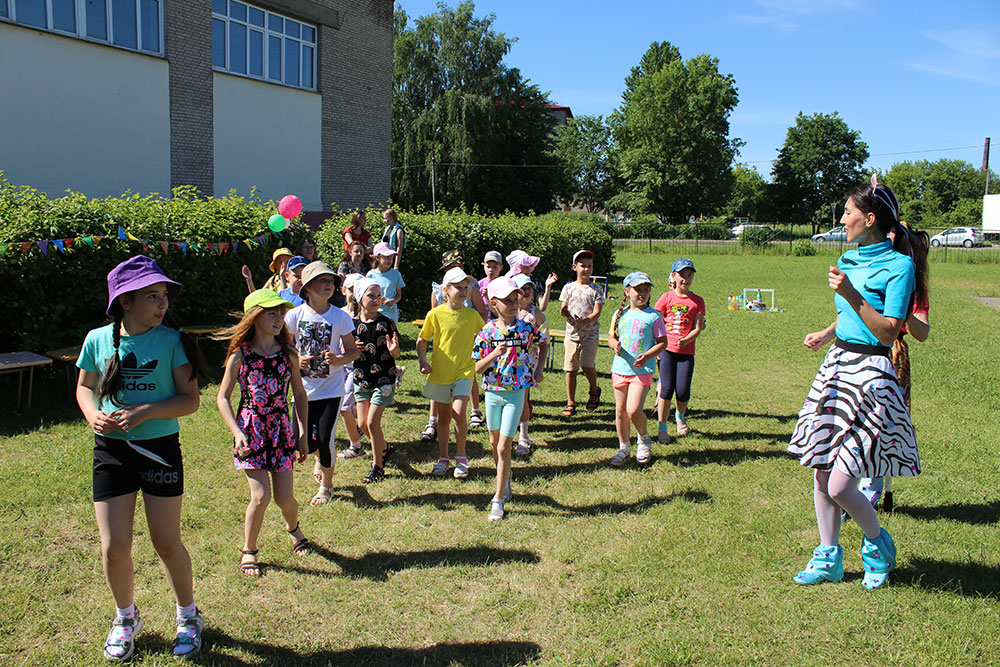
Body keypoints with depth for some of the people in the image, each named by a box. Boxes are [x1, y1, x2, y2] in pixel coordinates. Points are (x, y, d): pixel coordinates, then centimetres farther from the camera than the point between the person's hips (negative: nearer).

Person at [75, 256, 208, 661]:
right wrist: (93, 415, -7)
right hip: (111, 450, 2)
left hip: (160, 448, -2)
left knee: (167, 542, 7)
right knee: (114, 548, 3)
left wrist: (147, 410, -22)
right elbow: (85, 386, 13)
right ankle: (126, 617, 33)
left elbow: (190, 400, -7)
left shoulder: (171, 342, -8)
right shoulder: (98, 340, -2)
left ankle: (188, 615, 32)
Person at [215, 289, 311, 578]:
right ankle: (248, 551, 15)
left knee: (284, 497, 3)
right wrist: (237, 433, -12)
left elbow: (300, 394, 9)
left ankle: (293, 528, 38)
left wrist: (303, 435, 8)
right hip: (250, 429, -2)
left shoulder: (288, 354, 0)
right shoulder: (240, 355, -6)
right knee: (261, 496, -10)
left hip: (281, 429, 2)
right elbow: (223, 397, -2)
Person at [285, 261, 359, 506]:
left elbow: (353, 350, 0)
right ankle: (323, 460, 43)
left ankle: (326, 485, 25)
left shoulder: (340, 317, -6)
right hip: (303, 387, 1)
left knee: (325, 440, -3)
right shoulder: (294, 315, -5)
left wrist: (339, 359, -20)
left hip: (331, 387, -1)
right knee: (307, 443, 4)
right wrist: (296, 360, -16)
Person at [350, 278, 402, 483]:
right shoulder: (353, 324, -1)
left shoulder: (387, 323, -8)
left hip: (384, 379, -4)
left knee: (372, 422, -7)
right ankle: (384, 448, 37)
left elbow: (396, 354, -3)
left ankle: (377, 466, 11)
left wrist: (393, 349, -25)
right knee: (362, 423, 8)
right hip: (361, 379, 4)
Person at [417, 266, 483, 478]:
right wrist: (422, 361, -7)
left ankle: (461, 457, 6)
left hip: (464, 371, 0)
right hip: (440, 372, 1)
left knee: (458, 413, -15)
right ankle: (443, 458, 27)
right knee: (443, 417, 10)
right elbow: (422, 340, 6)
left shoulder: (472, 315, -1)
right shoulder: (435, 314, -4)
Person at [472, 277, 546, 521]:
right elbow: (477, 368, -7)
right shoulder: (487, 331, -7)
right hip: (492, 392, 2)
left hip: (515, 393, -2)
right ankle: (505, 480, 45)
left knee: (504, 447, -6)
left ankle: (498, 499, 5)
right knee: (494, 442, 18)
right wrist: (494, 354, -23)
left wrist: (539, 368, 1)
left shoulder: (526, 328, -6)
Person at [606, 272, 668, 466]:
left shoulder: (653, 316, -3)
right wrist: (615, 345, -9)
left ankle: (644, 440, 16)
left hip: (643, 371, -4)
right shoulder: (620, 314, 9)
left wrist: (647, 356, -18)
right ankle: (624, 448, 26)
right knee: (620, 411, 9)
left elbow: (662, 342, -2)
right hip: (620, 368, 4)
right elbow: (611, 337, 15)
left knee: (634, 410, -14)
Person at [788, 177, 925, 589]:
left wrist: (852, 295, -24)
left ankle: (878, 544, 21)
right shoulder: (848, 260, 12)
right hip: (836, 365, 8)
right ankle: (828, 559, 24)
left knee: (840, 484, -9)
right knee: (821, 474, 9)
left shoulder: (898, 266, -11)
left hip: (869, 374, -8)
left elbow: (888, 332, -18)